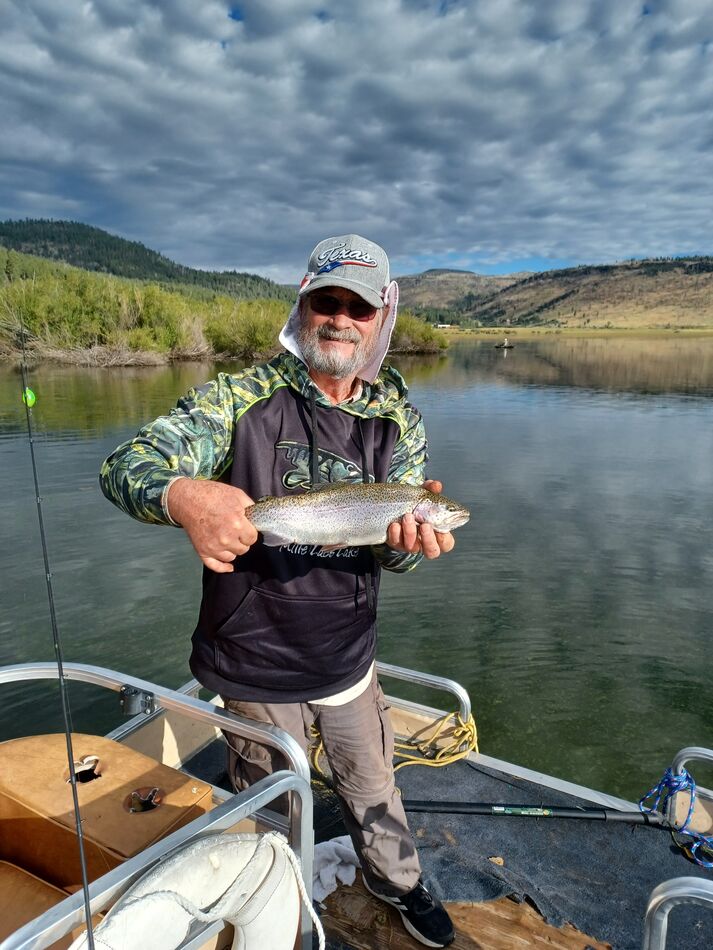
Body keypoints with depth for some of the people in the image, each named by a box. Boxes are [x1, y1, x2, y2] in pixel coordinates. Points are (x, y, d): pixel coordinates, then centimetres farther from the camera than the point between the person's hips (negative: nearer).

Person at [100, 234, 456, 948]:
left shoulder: (400, 423, -4)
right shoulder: (244, 398, -14)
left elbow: (394, 552, -7)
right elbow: (126, 465, -22)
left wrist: (408, 535, -32)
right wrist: (183, 495, -45)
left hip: (349, 659, 3)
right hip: (256, 667, -2)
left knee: (372, 788, 25)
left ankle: (397, 883, 56)